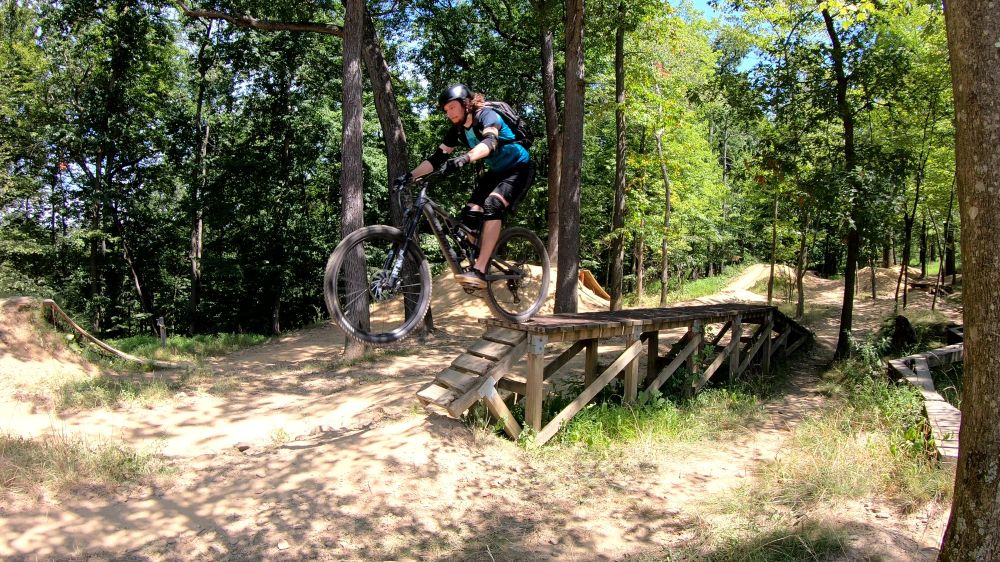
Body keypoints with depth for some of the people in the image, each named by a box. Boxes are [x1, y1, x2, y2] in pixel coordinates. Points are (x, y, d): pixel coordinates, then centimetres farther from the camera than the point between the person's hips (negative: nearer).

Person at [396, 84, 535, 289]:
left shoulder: (486, 116, -23)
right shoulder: (457, 130, -1)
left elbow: (490, 142, -43)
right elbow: (438, 158, -3)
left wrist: (464, 158, -61)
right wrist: (410, 175, -16)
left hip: (519, 168, -7)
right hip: (496, 172, 8)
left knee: (492, 206, -31)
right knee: (470, 214, -12)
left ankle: (479, 271, -37)